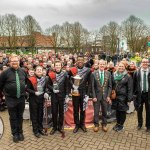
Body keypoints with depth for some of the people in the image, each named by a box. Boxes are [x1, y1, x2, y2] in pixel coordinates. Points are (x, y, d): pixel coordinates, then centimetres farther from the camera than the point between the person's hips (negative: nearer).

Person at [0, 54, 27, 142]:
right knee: (13, 117, 10)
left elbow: (26, 81, 19)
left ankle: (20, 132, 32)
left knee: (20, 116, 15)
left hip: (21, 98, 3)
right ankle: (15, 134, 27)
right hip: (11, 99, -3)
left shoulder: (23, 71, 2)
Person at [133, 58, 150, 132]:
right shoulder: (137, 72, -1)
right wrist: (134, 93, -3)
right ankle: (139, 124, 34)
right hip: (139, 94, 1)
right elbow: (134, 83, 0)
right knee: (139, 110, 14)